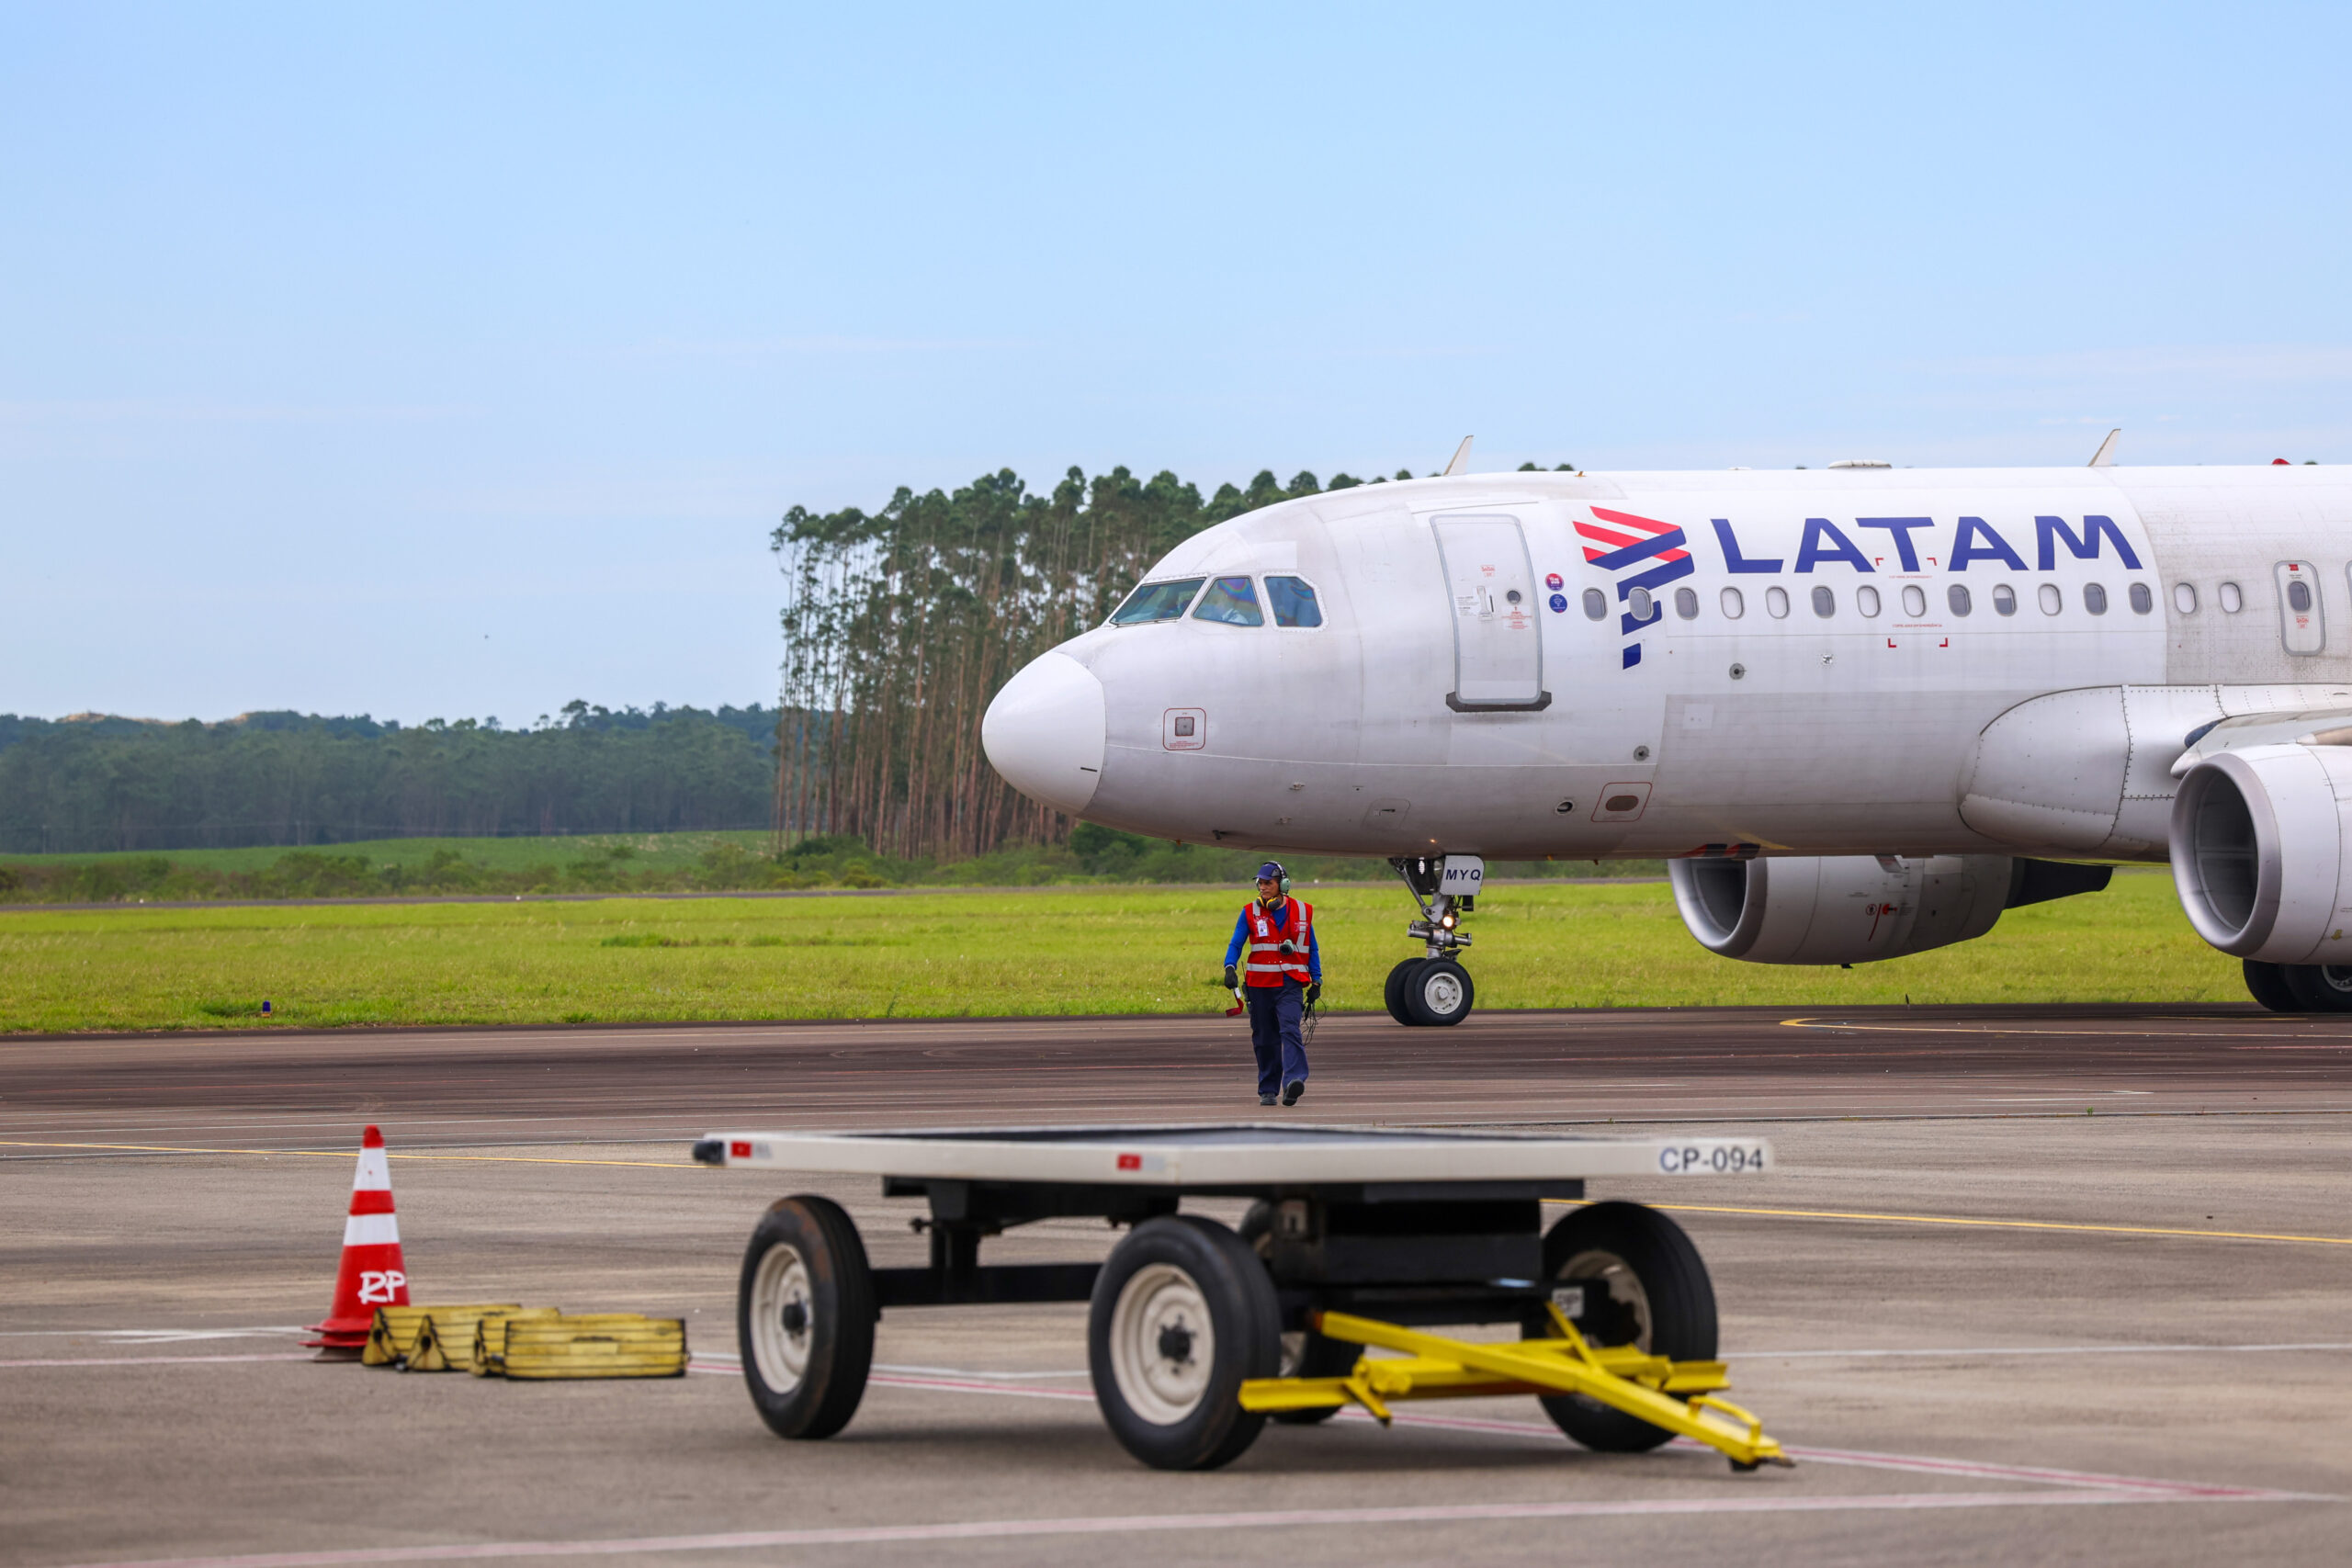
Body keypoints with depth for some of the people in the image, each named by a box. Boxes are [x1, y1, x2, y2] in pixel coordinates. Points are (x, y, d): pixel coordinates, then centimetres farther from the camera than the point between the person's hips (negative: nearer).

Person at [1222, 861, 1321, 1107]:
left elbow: (1312, 949, 14)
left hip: (1290, 986, -1)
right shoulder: (1250, 913, 4)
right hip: (1260, 985, 1)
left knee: (1289, 1030, -20)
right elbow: (1236, 944, 2)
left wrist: (1316, 981, 10)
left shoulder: (1302, 912, 6)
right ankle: (1267, 1090, 16)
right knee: (1265, 1040, 5)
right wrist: (1229, 968, -16)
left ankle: (1294, 1081, -33)